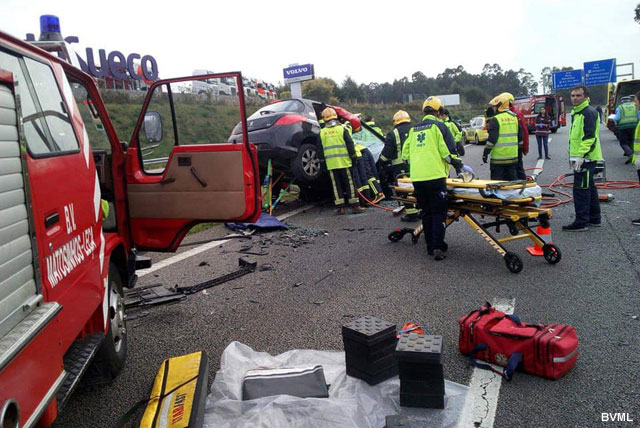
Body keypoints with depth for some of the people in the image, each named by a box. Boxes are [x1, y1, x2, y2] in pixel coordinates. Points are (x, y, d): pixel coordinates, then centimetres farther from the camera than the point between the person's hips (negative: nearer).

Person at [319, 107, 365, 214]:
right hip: (344, 162, -2)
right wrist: (353, 156, 5)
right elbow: (350, 144, -3)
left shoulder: (322, 132, 4)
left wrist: (323, 160, 17)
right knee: (349, 183, 3)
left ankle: (340, 207, 6)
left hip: (331, 163, 2)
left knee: (336, 185, 7)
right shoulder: (342, 129, -2)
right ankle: (354, 206, 4)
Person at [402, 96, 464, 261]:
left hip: (417, 178, 5)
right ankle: (438, 247, -7)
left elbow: (405, 153, 20)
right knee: (438, 212, 0)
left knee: (426, 212, 13)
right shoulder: (438, 125, 0)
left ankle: (430, 246, 18)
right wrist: (457, 163, 8)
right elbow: (447, 151, -6)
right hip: (435, 176, -5)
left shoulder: (413, 129, 17)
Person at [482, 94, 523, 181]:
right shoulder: (514, 118, 11)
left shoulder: (495, 120, -11)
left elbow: (492, 139, -17)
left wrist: (485, 152, -9)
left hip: (498, 158, -7)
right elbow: (520, 136, 15)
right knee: (512, 180, 14)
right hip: (513, 157, 7)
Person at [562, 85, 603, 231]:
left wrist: (581, 156, -25)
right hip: (580, 158, 11)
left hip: (586, 158, -11)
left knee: (581, 189, -9)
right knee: (589, 187, 16)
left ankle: (581, 222, -6)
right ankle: (594, 218, 26)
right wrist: (573, 156, 24)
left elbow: (589, 137, -22)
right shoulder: (577, 113, 18)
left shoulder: (588, 112, -13)